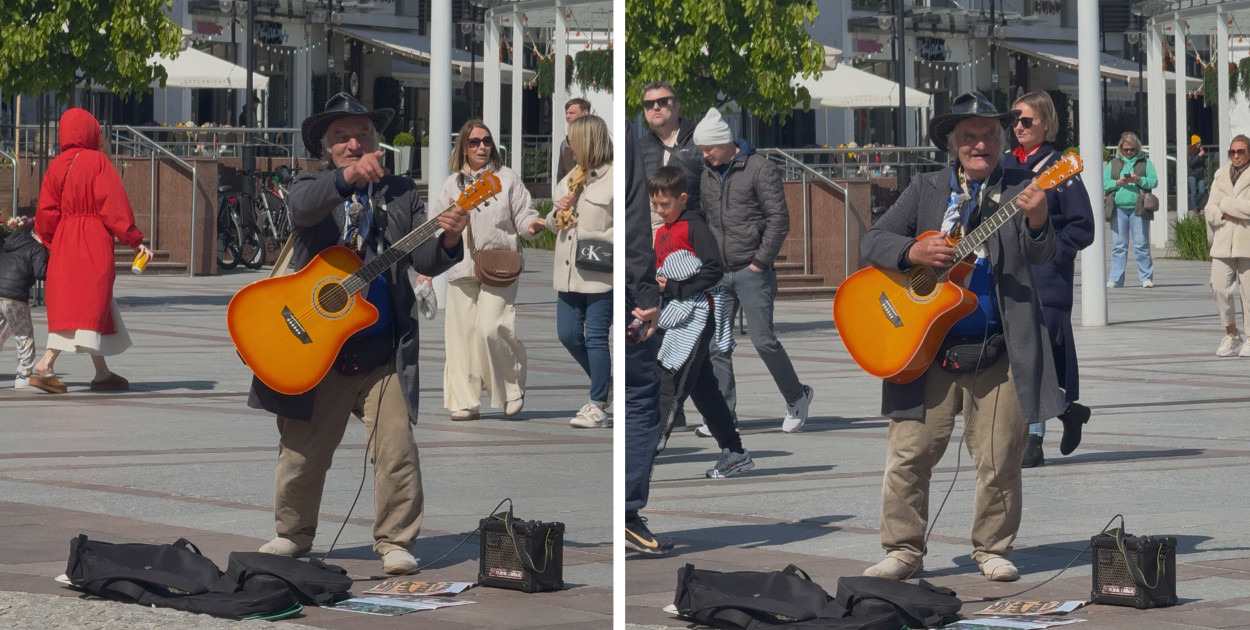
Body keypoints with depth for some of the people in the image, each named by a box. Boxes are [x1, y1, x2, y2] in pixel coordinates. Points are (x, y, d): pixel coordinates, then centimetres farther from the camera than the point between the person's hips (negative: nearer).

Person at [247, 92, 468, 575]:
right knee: (301, 453, 10)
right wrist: (346, 177, -40)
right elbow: (301, 208, -22)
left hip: (383, 356, 0)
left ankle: (395, 541, 6)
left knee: (397, 452, -6)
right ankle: (293, 535, 28)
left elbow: (424, 260, -1)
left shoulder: (400, 194, 9)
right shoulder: (312, 186, 4)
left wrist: (448, 239, -24)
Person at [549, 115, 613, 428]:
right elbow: (553, 224, 24)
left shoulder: (612, 178, -9)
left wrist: (602, 241, -24)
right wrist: (556, 215, 2)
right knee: (568, 334, 8)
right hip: (569, 273, 8)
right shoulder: (571, 178, 16)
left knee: (595, 338, -4)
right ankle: (604, 384, 29)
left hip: (601, 273, -8)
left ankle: (598, 405, 5)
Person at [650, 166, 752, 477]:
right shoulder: (662, 234, 17)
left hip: (698, 314, -9)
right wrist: (657, 283, 3)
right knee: (703, 387, 11)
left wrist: (673, 288, -16)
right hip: (679, 316, 9)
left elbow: (714, 270, -16)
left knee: (672, 383, -16)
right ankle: (735, 454, 17)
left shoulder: (694, 227, -9)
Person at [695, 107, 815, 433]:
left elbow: (779, 219, -11)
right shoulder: (708, 174, 10)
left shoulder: (759, 168, -8)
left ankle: (797, 397, 13)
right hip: (719, 274, 6)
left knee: (763, 339, -6)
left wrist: (760, 261, -13)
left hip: (752, 272, -6)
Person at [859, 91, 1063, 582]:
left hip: (999, 350, -1)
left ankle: (992, 549, 18)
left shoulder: (1019, 189, 4)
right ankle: (903, 551, 10)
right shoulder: (926, 190, 11)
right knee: (909, 453, -1)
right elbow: (872, 241, 7)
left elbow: (1039, 256, -9)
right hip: (928, 348, 1)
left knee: (999, 459, 2)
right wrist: (913, 252, -13)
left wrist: (1036, 220, -31)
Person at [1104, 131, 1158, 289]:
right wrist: (1118, 182, -10)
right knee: (1118, 245, 2)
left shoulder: (1145, 163, 10)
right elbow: (1103, 183, 7)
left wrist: (1139, 180, -14)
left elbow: (1154, 181, 1)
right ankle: (1115, 279, 5)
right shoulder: (1113, 163, 13)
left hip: (1138, 209, -1)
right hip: (1118, 209, 1)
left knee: (1141, 245, -3)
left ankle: (1146, 277, 2)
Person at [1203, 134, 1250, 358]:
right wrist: (1226, 215, -8)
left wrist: (1225, 205, -7)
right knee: (1219, 287, -6)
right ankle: (1231, 334, 11)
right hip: (1223, 242, 4)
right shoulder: (1221, 176, 15)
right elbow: (1210, 211, 11)